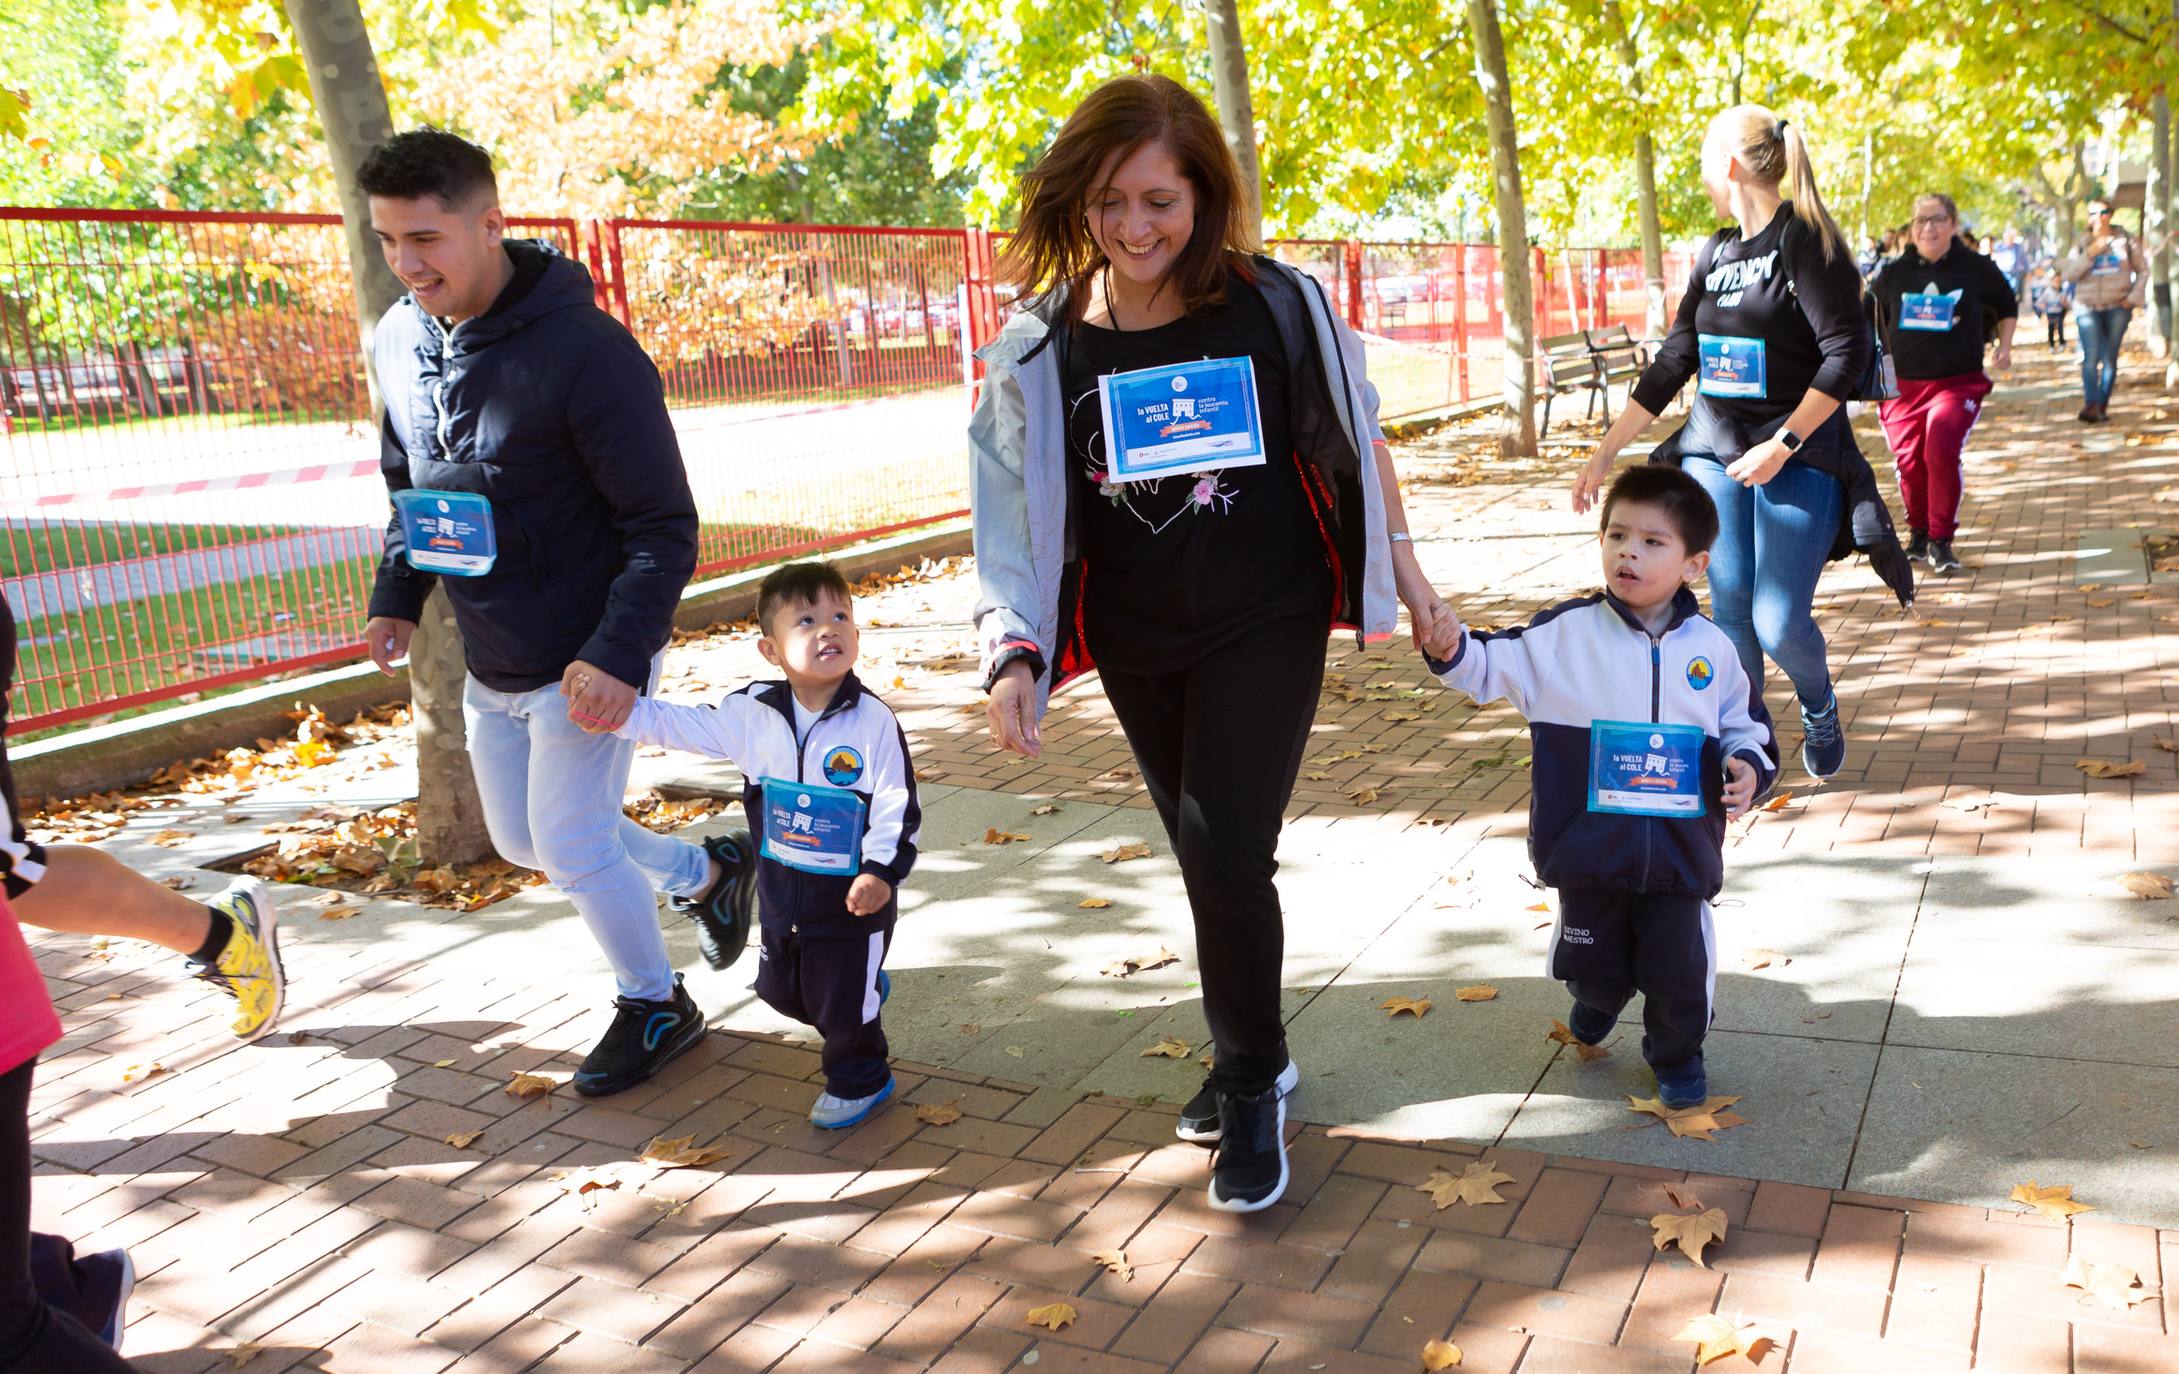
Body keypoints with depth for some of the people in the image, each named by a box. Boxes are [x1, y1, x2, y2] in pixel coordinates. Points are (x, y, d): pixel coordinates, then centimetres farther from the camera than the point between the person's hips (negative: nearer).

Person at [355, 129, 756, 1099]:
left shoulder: (584, 348, -23)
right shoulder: (398, 340, 0)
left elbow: (666, 527, -21)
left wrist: (620, 654, -29)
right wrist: (396, 595, 5)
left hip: (588, 663, -8)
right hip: (489, 664, 8)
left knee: (571, 846, -1)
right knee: (522, 838, 18)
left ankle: (654, 1007, 25)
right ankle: (706, 871, 40)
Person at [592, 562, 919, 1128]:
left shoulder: (874, 721, -19)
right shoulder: (753, 713, -6)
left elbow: (898, 806, -17)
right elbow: (679, 724, 1)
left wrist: (881, 871, -27)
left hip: (853, 896, -5)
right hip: (781, 891, 6)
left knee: (845, 1001, 6)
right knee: (781, 990, 22)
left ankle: (859, 1079, 34)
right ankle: (867, 991, 50)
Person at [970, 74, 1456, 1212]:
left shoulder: (1277, 305, -10)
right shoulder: (1045, 342, -6)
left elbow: (1354, 440, 3)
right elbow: (1016, 509, -4)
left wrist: (1406, 573, 6)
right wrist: (1014, 655, -14)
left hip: (1267, 627, -3)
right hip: (1137, 644, 3)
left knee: (1225, 852, -12)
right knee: (1206, 859, 14)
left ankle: (1252, 1087, 12)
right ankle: (1250, 1059, 36)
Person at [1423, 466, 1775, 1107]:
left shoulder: (1711, 647, -1)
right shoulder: (1565, 633, -6)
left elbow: (1745, 724, 11)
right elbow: (1492, 668, -6)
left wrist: (1749, 767, -9)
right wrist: (1449, 649, -27)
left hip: (1680, 847, 0)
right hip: (1588, 842, 0)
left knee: (1677, 964, 9)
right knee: (1591, 957, 16)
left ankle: (1677, 1053, 38)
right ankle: (1598, 997, 53)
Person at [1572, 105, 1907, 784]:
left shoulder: (1805, 242, -8)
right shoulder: (1715, 254, 12)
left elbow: (1847, 354, -14)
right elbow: (1671, 363, 15)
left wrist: (1782, 445, -20)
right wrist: (1606, 451, 13)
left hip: (1799, 459, -6)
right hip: (1716, 454, 6)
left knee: (1780, 624, -7)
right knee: (1731, 617, 1)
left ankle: (1820, 710, 25)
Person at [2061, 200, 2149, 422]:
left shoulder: (2125, 240, 6)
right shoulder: (2082, 245, 6)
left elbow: (2142, 270, 11)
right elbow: (2068, 274, -4)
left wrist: (2135, 297, -1)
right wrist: (2089, 254, -15)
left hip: (2117, 307, 1)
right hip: (2087, 308, -1)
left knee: (2110, 358, 2)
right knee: (2090, 357, -15)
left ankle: (2103, 406, 6)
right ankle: (2091, 405, -22)